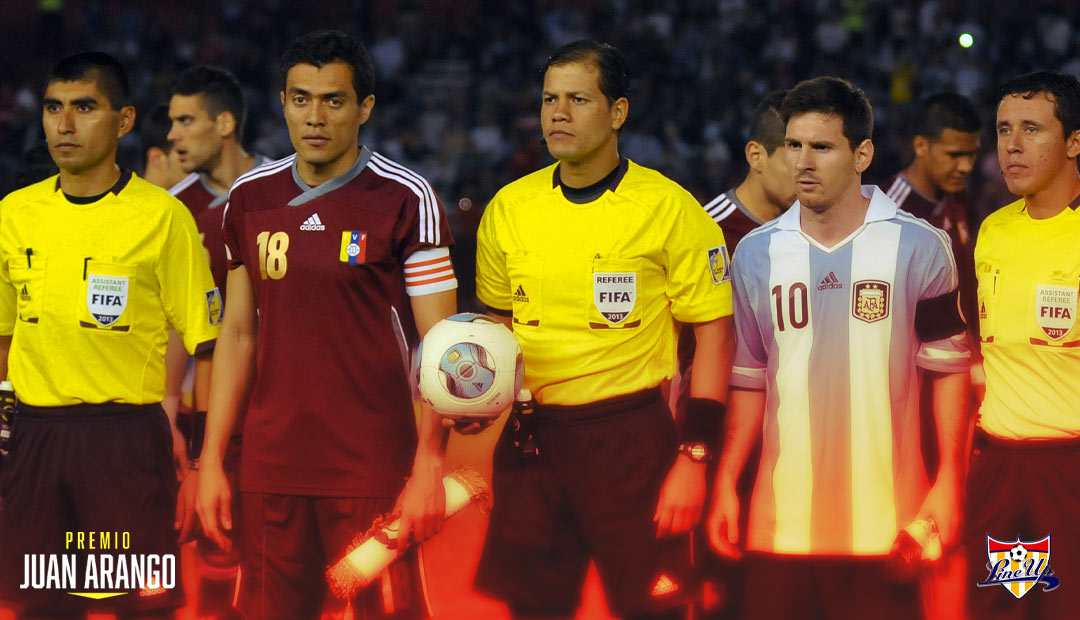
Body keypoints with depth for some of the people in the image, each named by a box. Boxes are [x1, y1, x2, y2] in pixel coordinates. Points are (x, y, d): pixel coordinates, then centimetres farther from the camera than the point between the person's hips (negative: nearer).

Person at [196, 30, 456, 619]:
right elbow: (238, 333, 14)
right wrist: (212, 460, 8)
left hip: (372, 472, -4)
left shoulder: (405, 199, -5)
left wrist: (429, 468, -14)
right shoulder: (250, 197, 9)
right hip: (270, 468, 4)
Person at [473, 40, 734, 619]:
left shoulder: (669, 209, -7)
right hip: (530, 437, 4)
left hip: (630, 437, -4)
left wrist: (693, 458, -11)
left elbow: (714, 333, -5)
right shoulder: (509, 207, 6)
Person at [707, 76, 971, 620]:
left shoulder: (919, 247, 0)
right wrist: (725, 485, 8)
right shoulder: (756, 253, 8)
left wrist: (949, 480, -4)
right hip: (781, 515, 2)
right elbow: (749, 379, 13)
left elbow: (947, 368, 3)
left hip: (886, 515, -2)